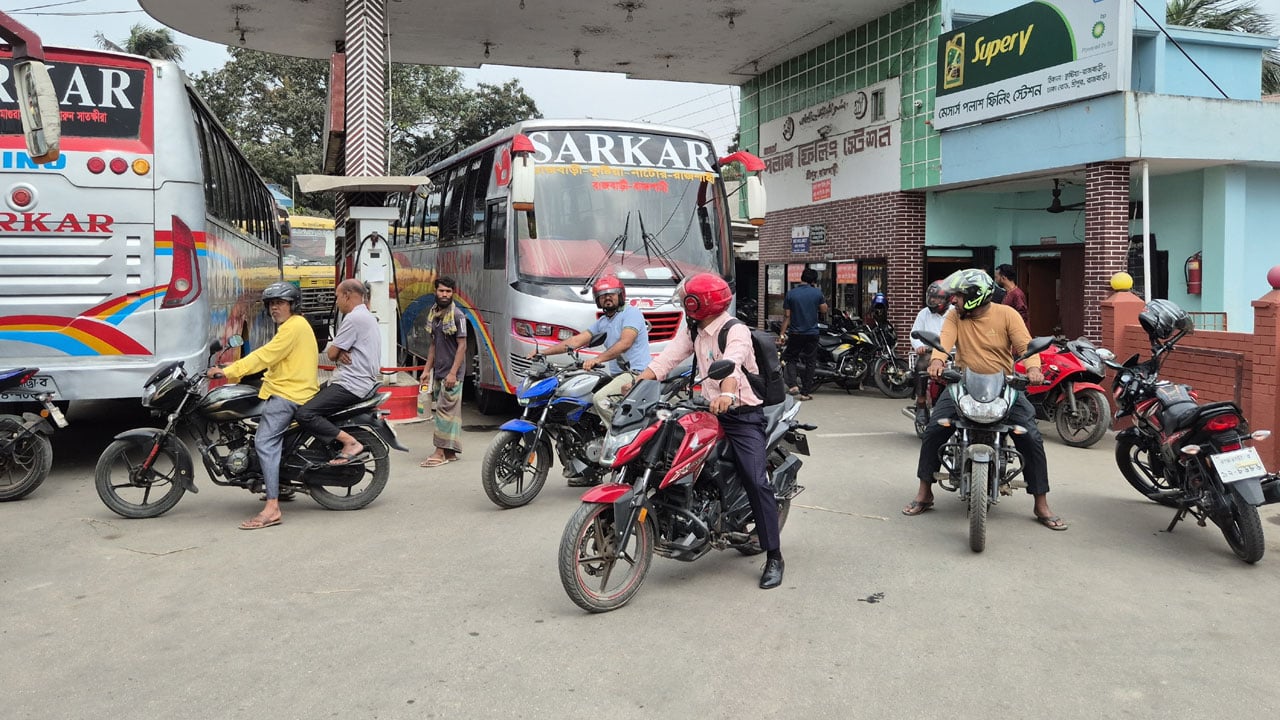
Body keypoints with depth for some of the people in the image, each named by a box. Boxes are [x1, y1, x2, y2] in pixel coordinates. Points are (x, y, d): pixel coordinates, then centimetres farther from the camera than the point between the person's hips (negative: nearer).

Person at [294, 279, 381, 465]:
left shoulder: (354, 318, -16)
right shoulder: (366, 316, 19)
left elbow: (331, 353, -15)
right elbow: (336, 351, 18)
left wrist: (336, 351, 9)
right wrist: (340, 351, -6)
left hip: (351, 385, -11)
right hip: (362, 381, 11)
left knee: (303, 414, -18)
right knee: (310, 396, 22)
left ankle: (350, 442, -20)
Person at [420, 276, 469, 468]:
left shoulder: (457, 315, -10)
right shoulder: (433, 313, 13)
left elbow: (462, 346, -13)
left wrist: (453, 373, -19)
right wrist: (427, 369, 16)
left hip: (451, 373, -7)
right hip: (438, 372, 7)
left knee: (445, 410, -9)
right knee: (450, 412, 10)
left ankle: (440, 452, -7)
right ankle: (450, 452, 15)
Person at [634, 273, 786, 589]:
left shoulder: (735, 330, -15)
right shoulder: (694, 331, 11)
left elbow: (733, 362, -35)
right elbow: (670, 355, 0)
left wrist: (726, 394, -54)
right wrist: (639, 381, -14)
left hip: (742, 414, -8)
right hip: (711, 410, 8)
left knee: (756, 482, -15)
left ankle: (774, 557, -9)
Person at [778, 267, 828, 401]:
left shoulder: (791, 294, -5)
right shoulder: (817, 292, -6)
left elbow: (787, 316, -4)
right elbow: (824, 310, 5)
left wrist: (782, 334, 0)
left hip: (795, 333, 0)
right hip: (812, 333, 0)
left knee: (791, 359, 14)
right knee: (810, 362, 8)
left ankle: (792, 385, -6)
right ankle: (805, 392, 8)